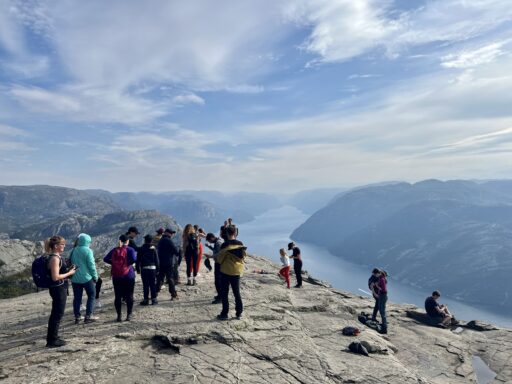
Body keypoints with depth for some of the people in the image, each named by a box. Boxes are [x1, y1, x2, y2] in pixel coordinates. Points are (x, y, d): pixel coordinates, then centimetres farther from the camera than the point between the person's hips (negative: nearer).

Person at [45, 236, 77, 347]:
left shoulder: (56, 257, 10)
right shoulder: (55, 258, -20)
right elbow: (55, 277, -24)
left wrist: (68, 270, 8)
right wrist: (69, 273, -14)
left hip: (58, 289, 10)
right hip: (58, 289, -10)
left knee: (55, 314, 19)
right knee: (57, 314, 1)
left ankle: (52, 338, 31)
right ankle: (52, 340, 11)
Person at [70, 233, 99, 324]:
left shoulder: (74, 250, 4)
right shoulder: (88, 250, -13)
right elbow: (91, 265, -13)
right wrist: (95, 276, -3)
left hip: (75, 278, 5)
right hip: (86, 277, -5)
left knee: (77, 297, 12)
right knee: (91, 296, 7)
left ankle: (77, 317, 17)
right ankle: (88, 316, 4)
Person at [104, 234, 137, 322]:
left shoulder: (114, 250, 6)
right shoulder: (130, 250, -7)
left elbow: (105, 259, 2)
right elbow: (134, 259, -22)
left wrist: (113, 263, 11)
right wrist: (135, 254, -4)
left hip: (116, 277, 3)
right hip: (128, 276, -3)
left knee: (117, 296, 10)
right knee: (129, 296, 7)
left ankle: (119, 315, 12)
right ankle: (129, 315, 9)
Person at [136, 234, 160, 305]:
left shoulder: (141, 249, 1)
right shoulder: (153, 249, 0)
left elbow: (138, 260, 3)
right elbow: (157, 260, 1)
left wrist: (138, 269, 10)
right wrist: (157, 269, 7)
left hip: (144, 269, 0)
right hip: (152, 268, 0)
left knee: (145, 285, 4)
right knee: (153, 285, 6)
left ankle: (146, 299, 7)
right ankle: (154, 299, 9)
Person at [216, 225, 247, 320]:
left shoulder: (225, 244, -15)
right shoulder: (241, 244, -1)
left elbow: (220, 258, -8)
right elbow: (243, 257, 7)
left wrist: (216, 258, 14)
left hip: (226, 271, -4)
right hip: (237, 272, 5)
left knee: (224, 293, 6)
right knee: (237, 293, 14)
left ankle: (224, 314, 9)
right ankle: (239, 313, 17)